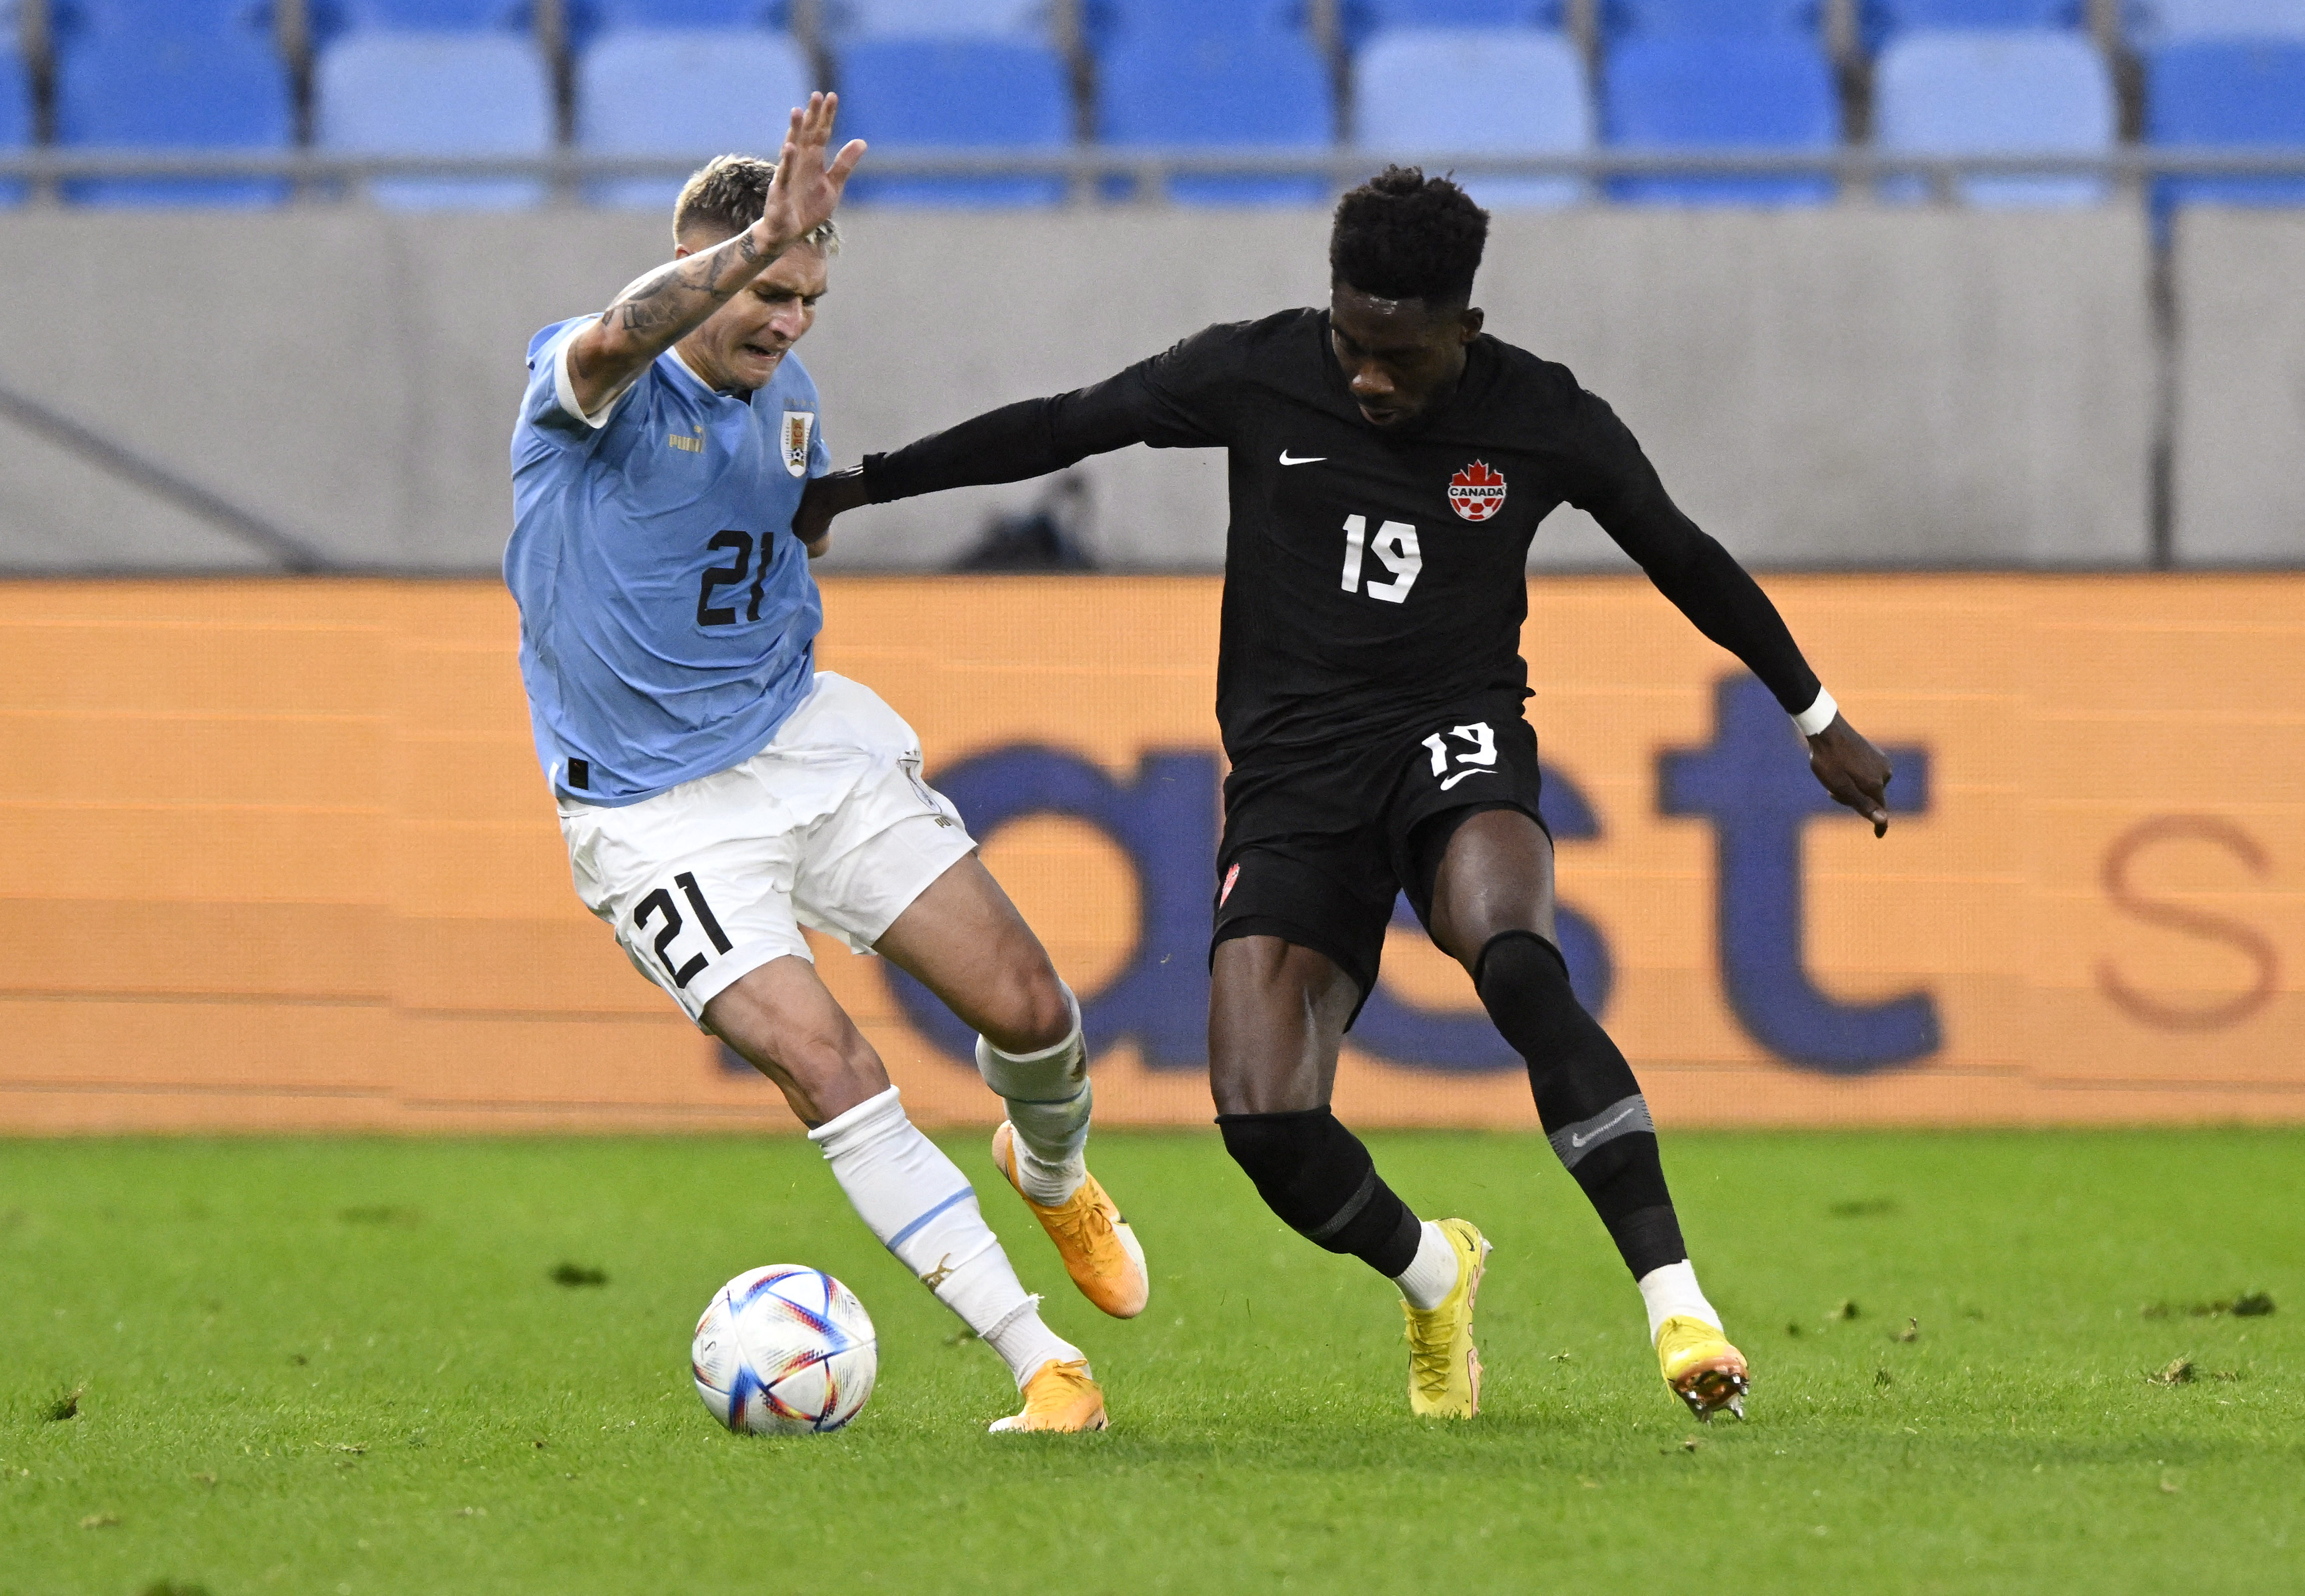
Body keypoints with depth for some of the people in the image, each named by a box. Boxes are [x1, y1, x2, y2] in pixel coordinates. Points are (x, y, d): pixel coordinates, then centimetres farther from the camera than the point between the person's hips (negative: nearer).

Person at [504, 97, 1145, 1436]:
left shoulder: (785, 401, 6)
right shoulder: (591, 389, -14)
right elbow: (611, 343, -41)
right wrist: (766, 238, -52)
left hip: (807, 742, 6)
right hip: (656, 812, -6)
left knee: (1029, 1006, -2)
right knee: (826, 1067, -20)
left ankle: (1054, 1176, 35)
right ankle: (1047, 1368, -16)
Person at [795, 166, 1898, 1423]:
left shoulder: (1543, 421, -2)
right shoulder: (1257, 377, -2)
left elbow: (1685, 561, 13)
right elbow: (1059, 428, 8)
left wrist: (1816, 716, 22)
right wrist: (856, 484, 11)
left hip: (1456, 745, -1)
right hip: (1294, 778, 1)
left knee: (1512, 956, -37)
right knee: (1260, 1118, -17)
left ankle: (1675, 1304, -37)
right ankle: (1433, 1280, 16)